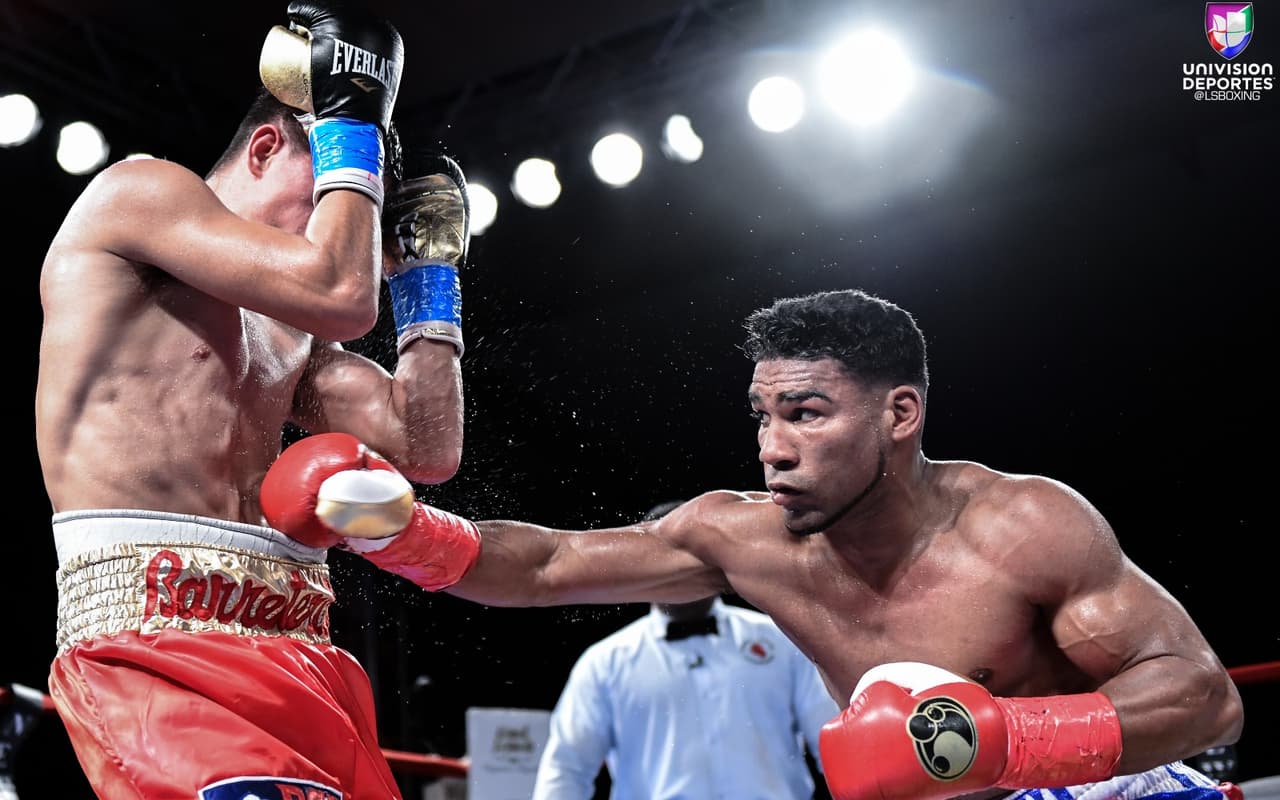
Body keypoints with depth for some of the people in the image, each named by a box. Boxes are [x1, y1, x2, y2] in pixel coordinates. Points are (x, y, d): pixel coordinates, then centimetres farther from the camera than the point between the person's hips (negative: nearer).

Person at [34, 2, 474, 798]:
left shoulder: (289, 333, 26)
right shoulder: (138, 189, 5)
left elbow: (428, 449, 17)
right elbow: (341, 296, -10)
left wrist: (429, 264, 22)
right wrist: (351, 123, 4)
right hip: (154, 644, -8)